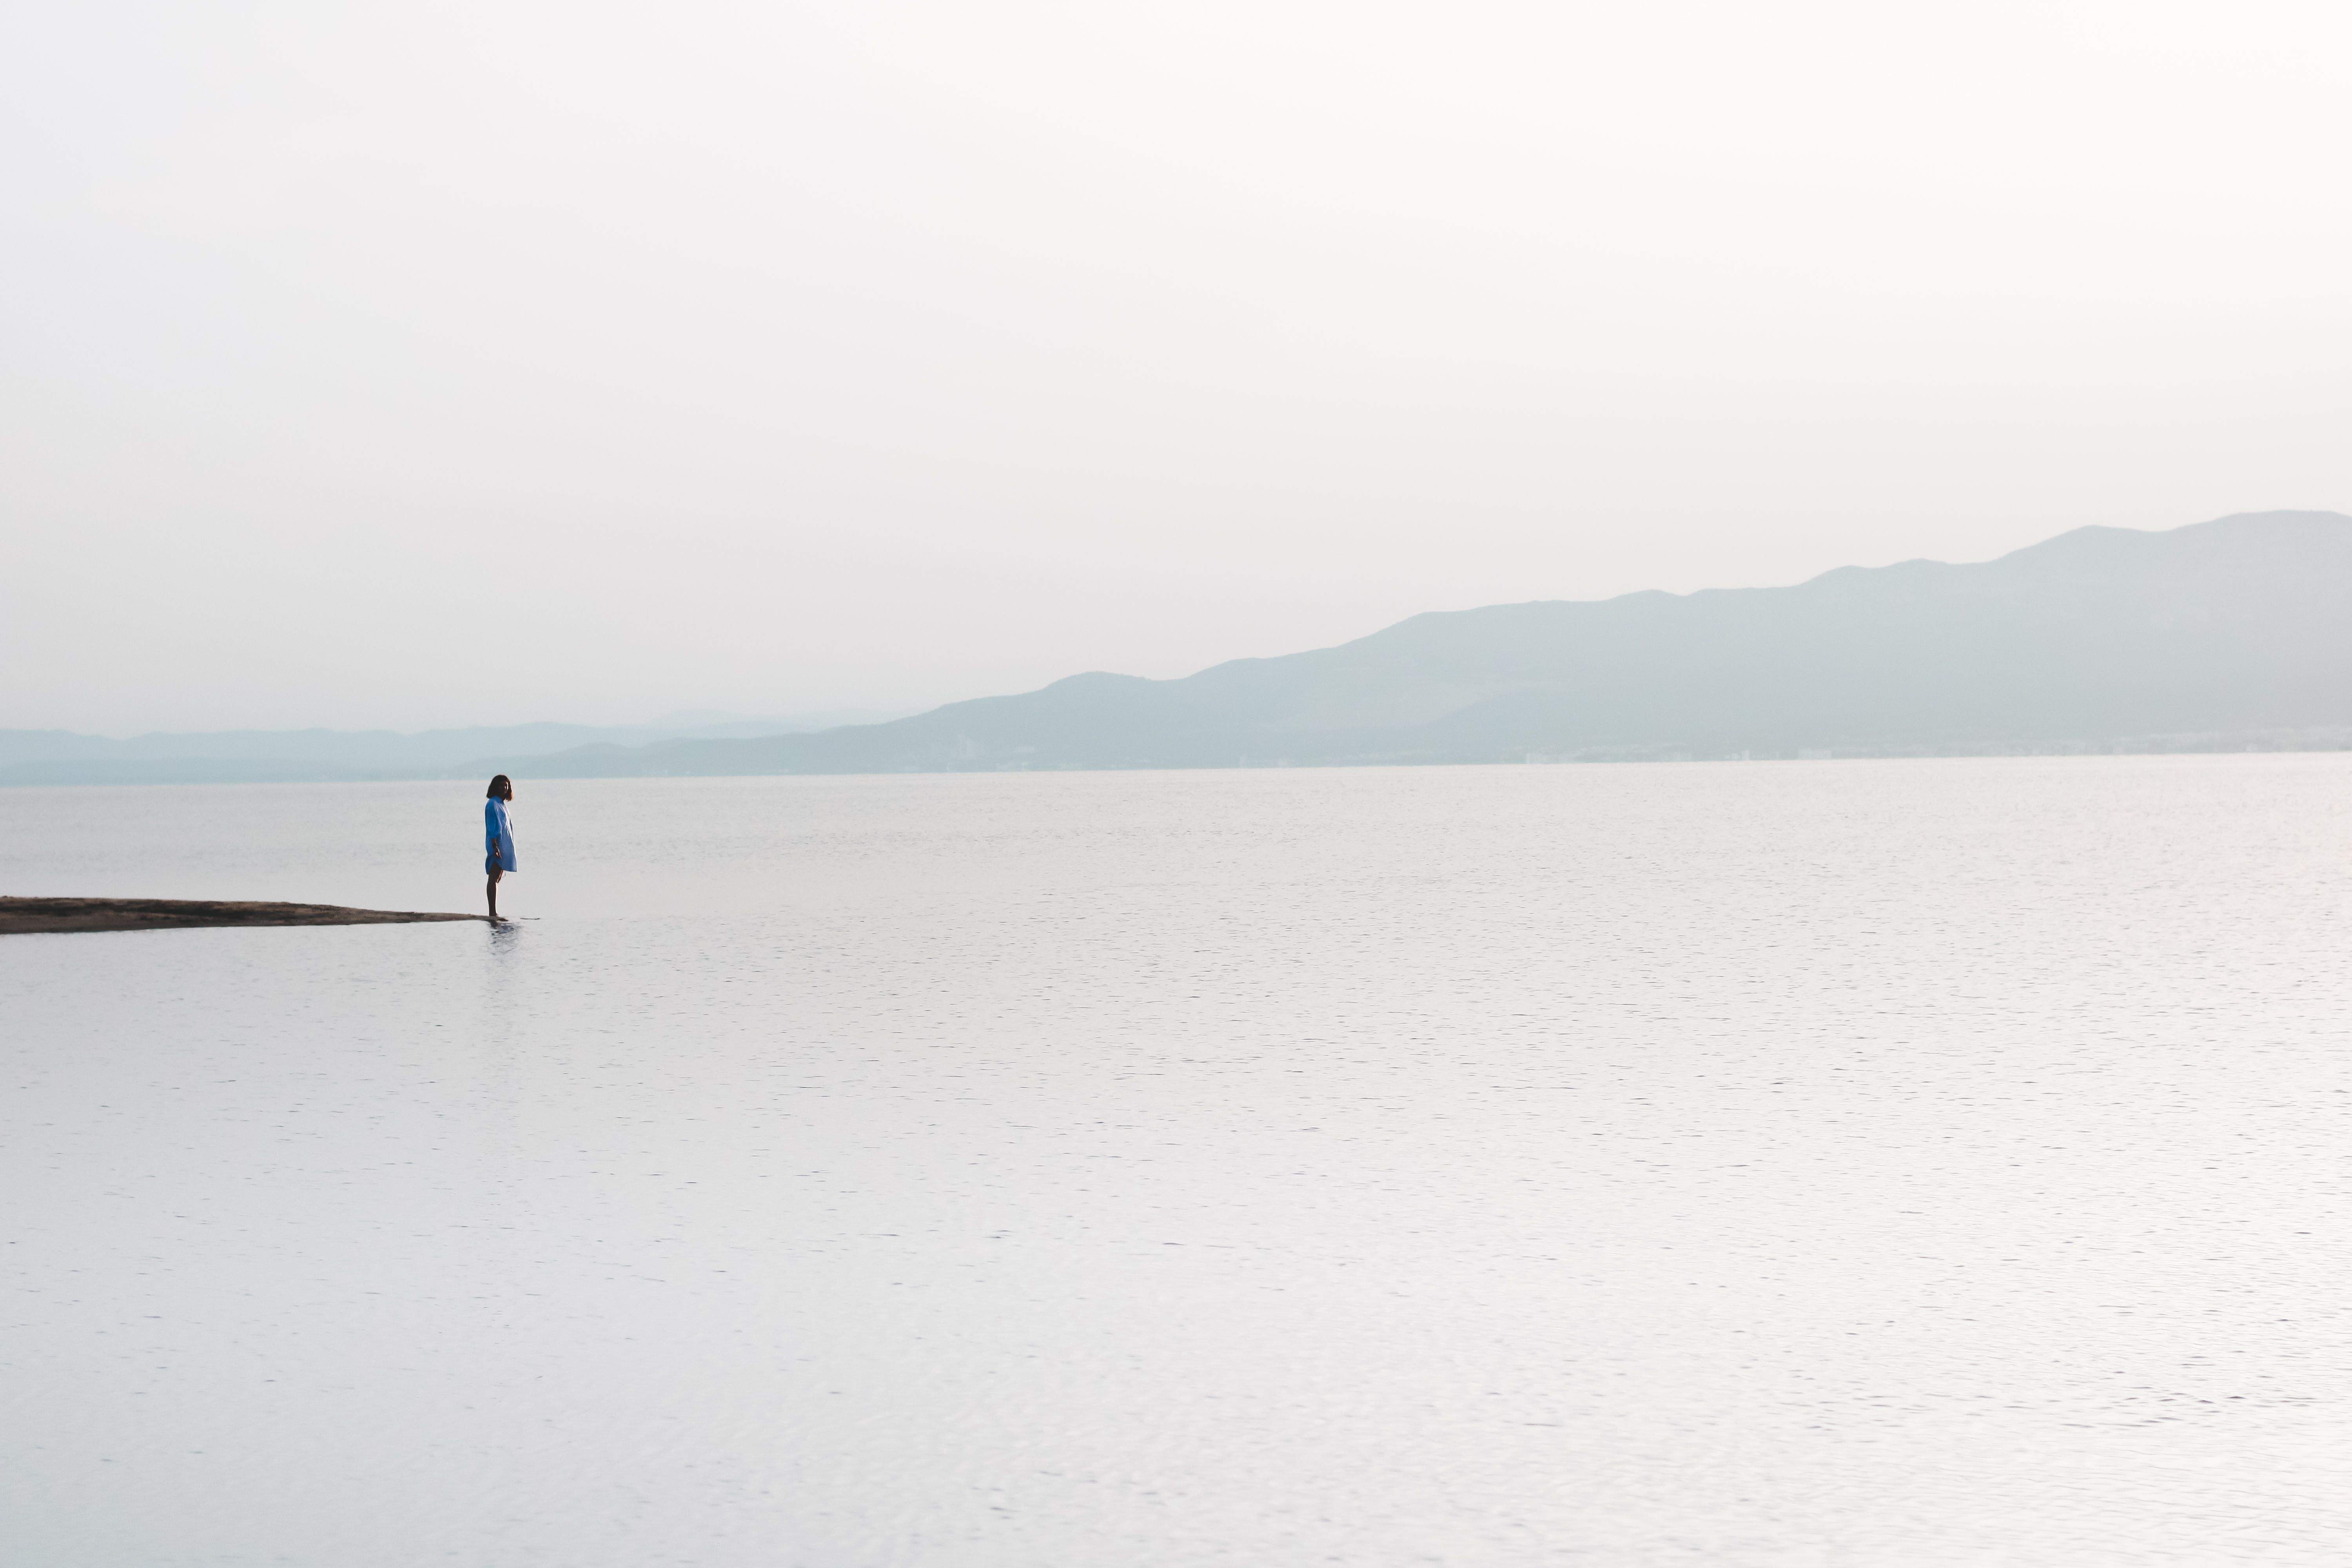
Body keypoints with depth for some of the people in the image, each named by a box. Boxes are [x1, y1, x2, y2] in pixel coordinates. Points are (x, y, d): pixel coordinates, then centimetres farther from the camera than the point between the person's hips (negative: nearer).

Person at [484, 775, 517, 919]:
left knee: (497, 879, 10)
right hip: (497, 847, -10)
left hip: (505, 847, 10)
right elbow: (493, 828, -16)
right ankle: (493, 913, -15)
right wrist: (495, 846, -23)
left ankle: (494, 913, 13)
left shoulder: (502, 804, 18)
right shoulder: (492, 804, -10)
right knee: (494, 879, -11)